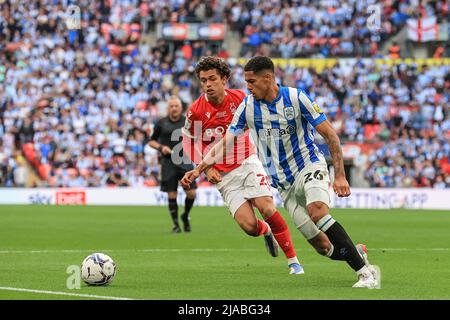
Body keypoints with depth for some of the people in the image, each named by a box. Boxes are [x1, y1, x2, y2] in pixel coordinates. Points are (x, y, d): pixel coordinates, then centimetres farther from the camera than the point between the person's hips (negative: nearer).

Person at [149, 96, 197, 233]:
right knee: (172, 195, -2)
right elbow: (151, 141, 13)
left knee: (191, 193, -6)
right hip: (168, 163, 0)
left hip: (185, 161, 0)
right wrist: (161, 147, -6)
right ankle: (175, 224, 10)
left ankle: (186, 216, 21)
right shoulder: (161, 123, 6)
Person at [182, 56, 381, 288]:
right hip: (284, 184, 4)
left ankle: (366, 271, -31)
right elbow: (225, 143, 5)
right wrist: (199, 170, -4)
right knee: (323, 246, -6)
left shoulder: (296, 97, -12)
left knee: (317, 211, -35)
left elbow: (330, 135, -9)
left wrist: (340, 175, -14)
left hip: (309, 166, -4)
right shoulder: (248, 106, -2)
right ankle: (358, 253, 25)